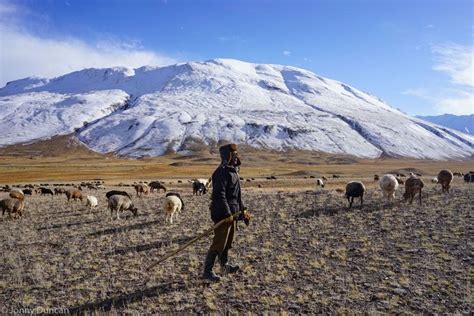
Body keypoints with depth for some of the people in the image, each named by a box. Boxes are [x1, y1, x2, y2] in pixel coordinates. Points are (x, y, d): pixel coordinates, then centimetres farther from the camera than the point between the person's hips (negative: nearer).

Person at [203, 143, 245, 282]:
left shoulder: (233, 171, 13)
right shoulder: (222, 172, -19)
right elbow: (219, 195, -25)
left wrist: (241, 208, 20)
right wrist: (227, 214, -26)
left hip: (231, 213, 10)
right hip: (222, 214, -10)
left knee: (228, 241, 21)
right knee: (219, 242, -5)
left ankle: (224, 265, 39)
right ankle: (207, 271, 5)